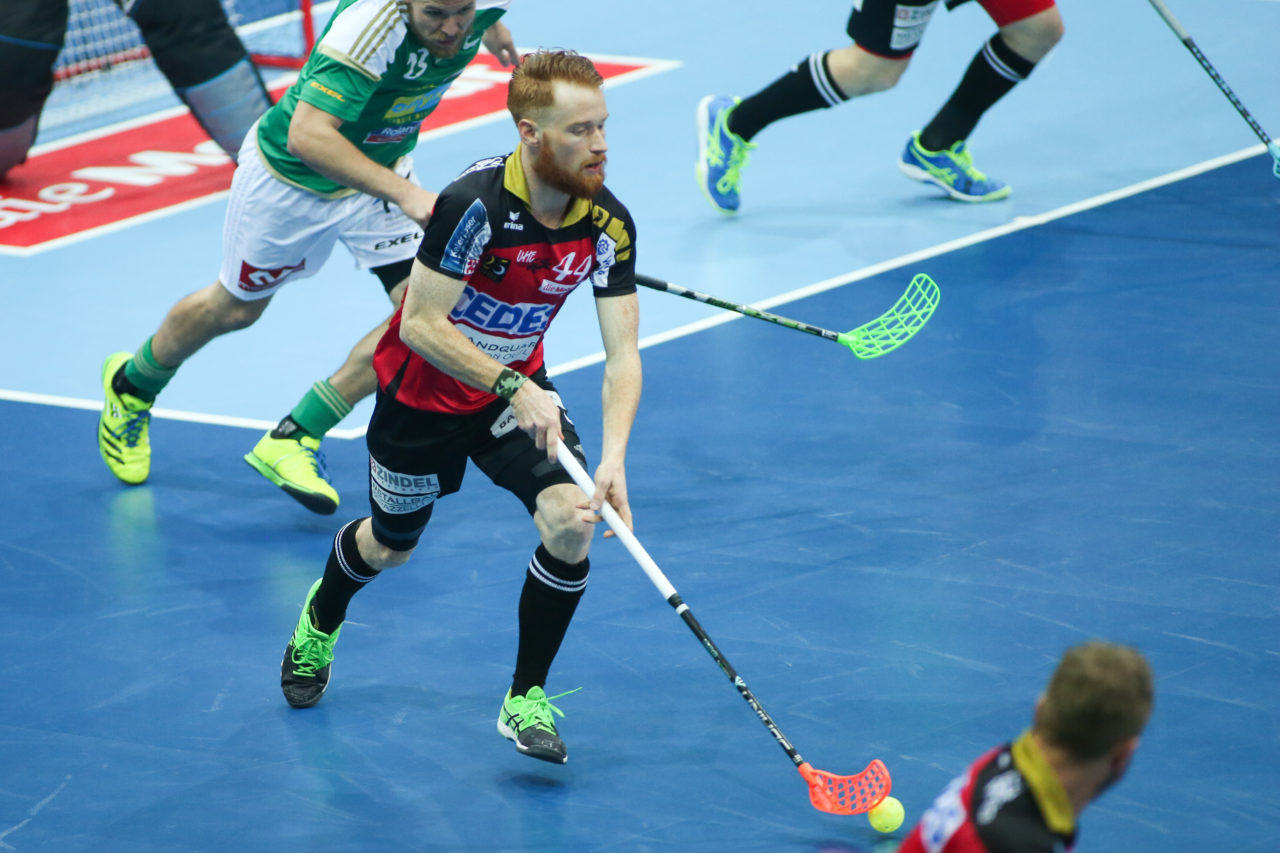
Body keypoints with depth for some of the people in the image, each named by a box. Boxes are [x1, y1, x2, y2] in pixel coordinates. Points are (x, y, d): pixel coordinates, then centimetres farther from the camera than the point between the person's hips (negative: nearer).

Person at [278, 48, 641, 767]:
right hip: (426, 391, -3)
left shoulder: (609, 224, -19)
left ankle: (526, 699, -1)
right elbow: (421, 324, -29)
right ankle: (321, 621, 56)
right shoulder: (475, 204, -33)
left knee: (572, 520, -21)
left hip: (522, 391, 3)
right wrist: (513, 388, -37)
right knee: (390, 546, 18)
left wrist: (613, 458, -34)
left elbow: (622, 354, -20)